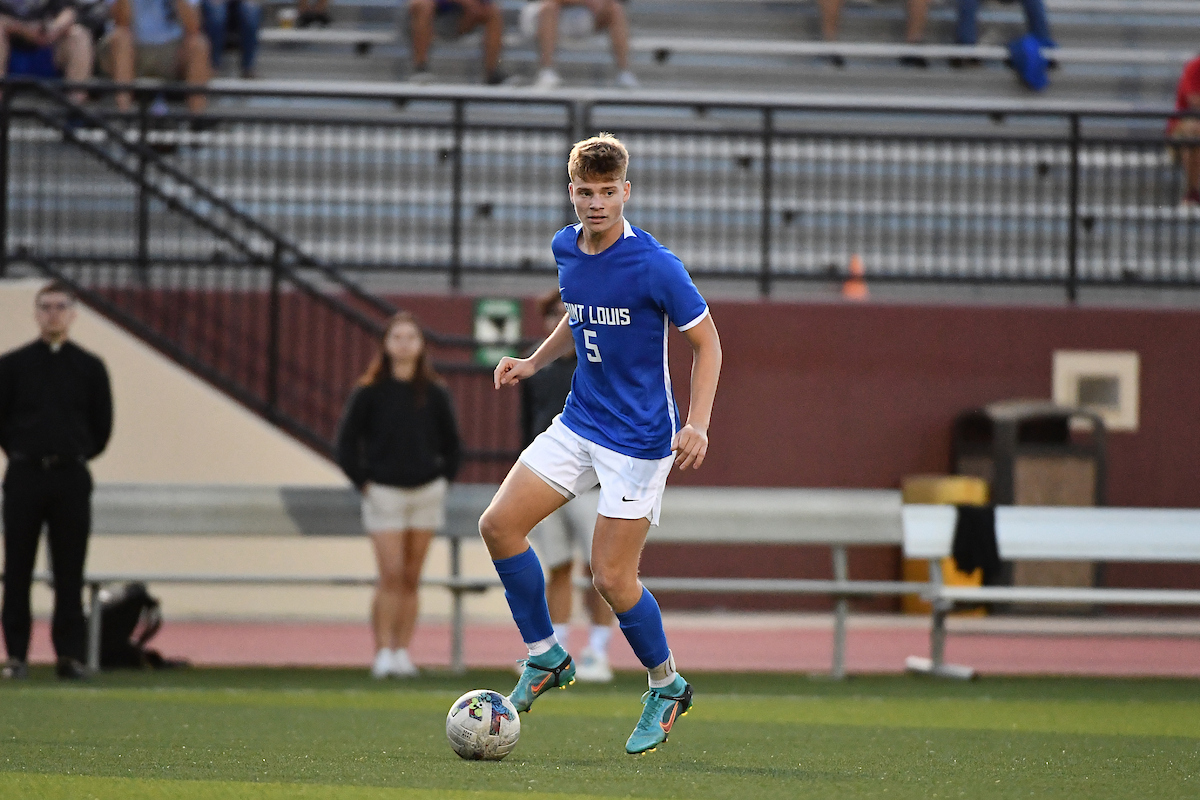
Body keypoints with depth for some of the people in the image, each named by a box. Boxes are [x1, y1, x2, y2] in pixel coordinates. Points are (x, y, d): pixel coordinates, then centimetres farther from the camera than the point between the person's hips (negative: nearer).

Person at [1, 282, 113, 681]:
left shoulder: (90, 367, 7)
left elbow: (103, 425, 12)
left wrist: (77, 457, 10)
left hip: (72, 479, 0)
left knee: (70, 571, -1)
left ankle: (70, 652, 0)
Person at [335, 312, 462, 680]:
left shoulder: (434, 393, 4)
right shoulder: (369, 392, -4)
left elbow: (451, 443, 15)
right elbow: (346, 441, 1)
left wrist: (443, 479, 7)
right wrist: (362, 482, -2)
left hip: (425, 492, 3)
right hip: (384, 493, -3)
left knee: (411, 578, 5)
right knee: (392, 575, -11)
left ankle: (402, 652, 10)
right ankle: (383, 652, -6)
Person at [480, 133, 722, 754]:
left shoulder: (654, 266, -19)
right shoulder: (566, 250, 2)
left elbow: (706, 342, -11)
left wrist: (697, 425, -21)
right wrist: (535, 361, 8)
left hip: (639, 440, -7)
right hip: (578, 424, 7)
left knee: (611, 578, -6)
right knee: (499, 524, -3)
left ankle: (667, 686, 18)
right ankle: (545, 656, 14)